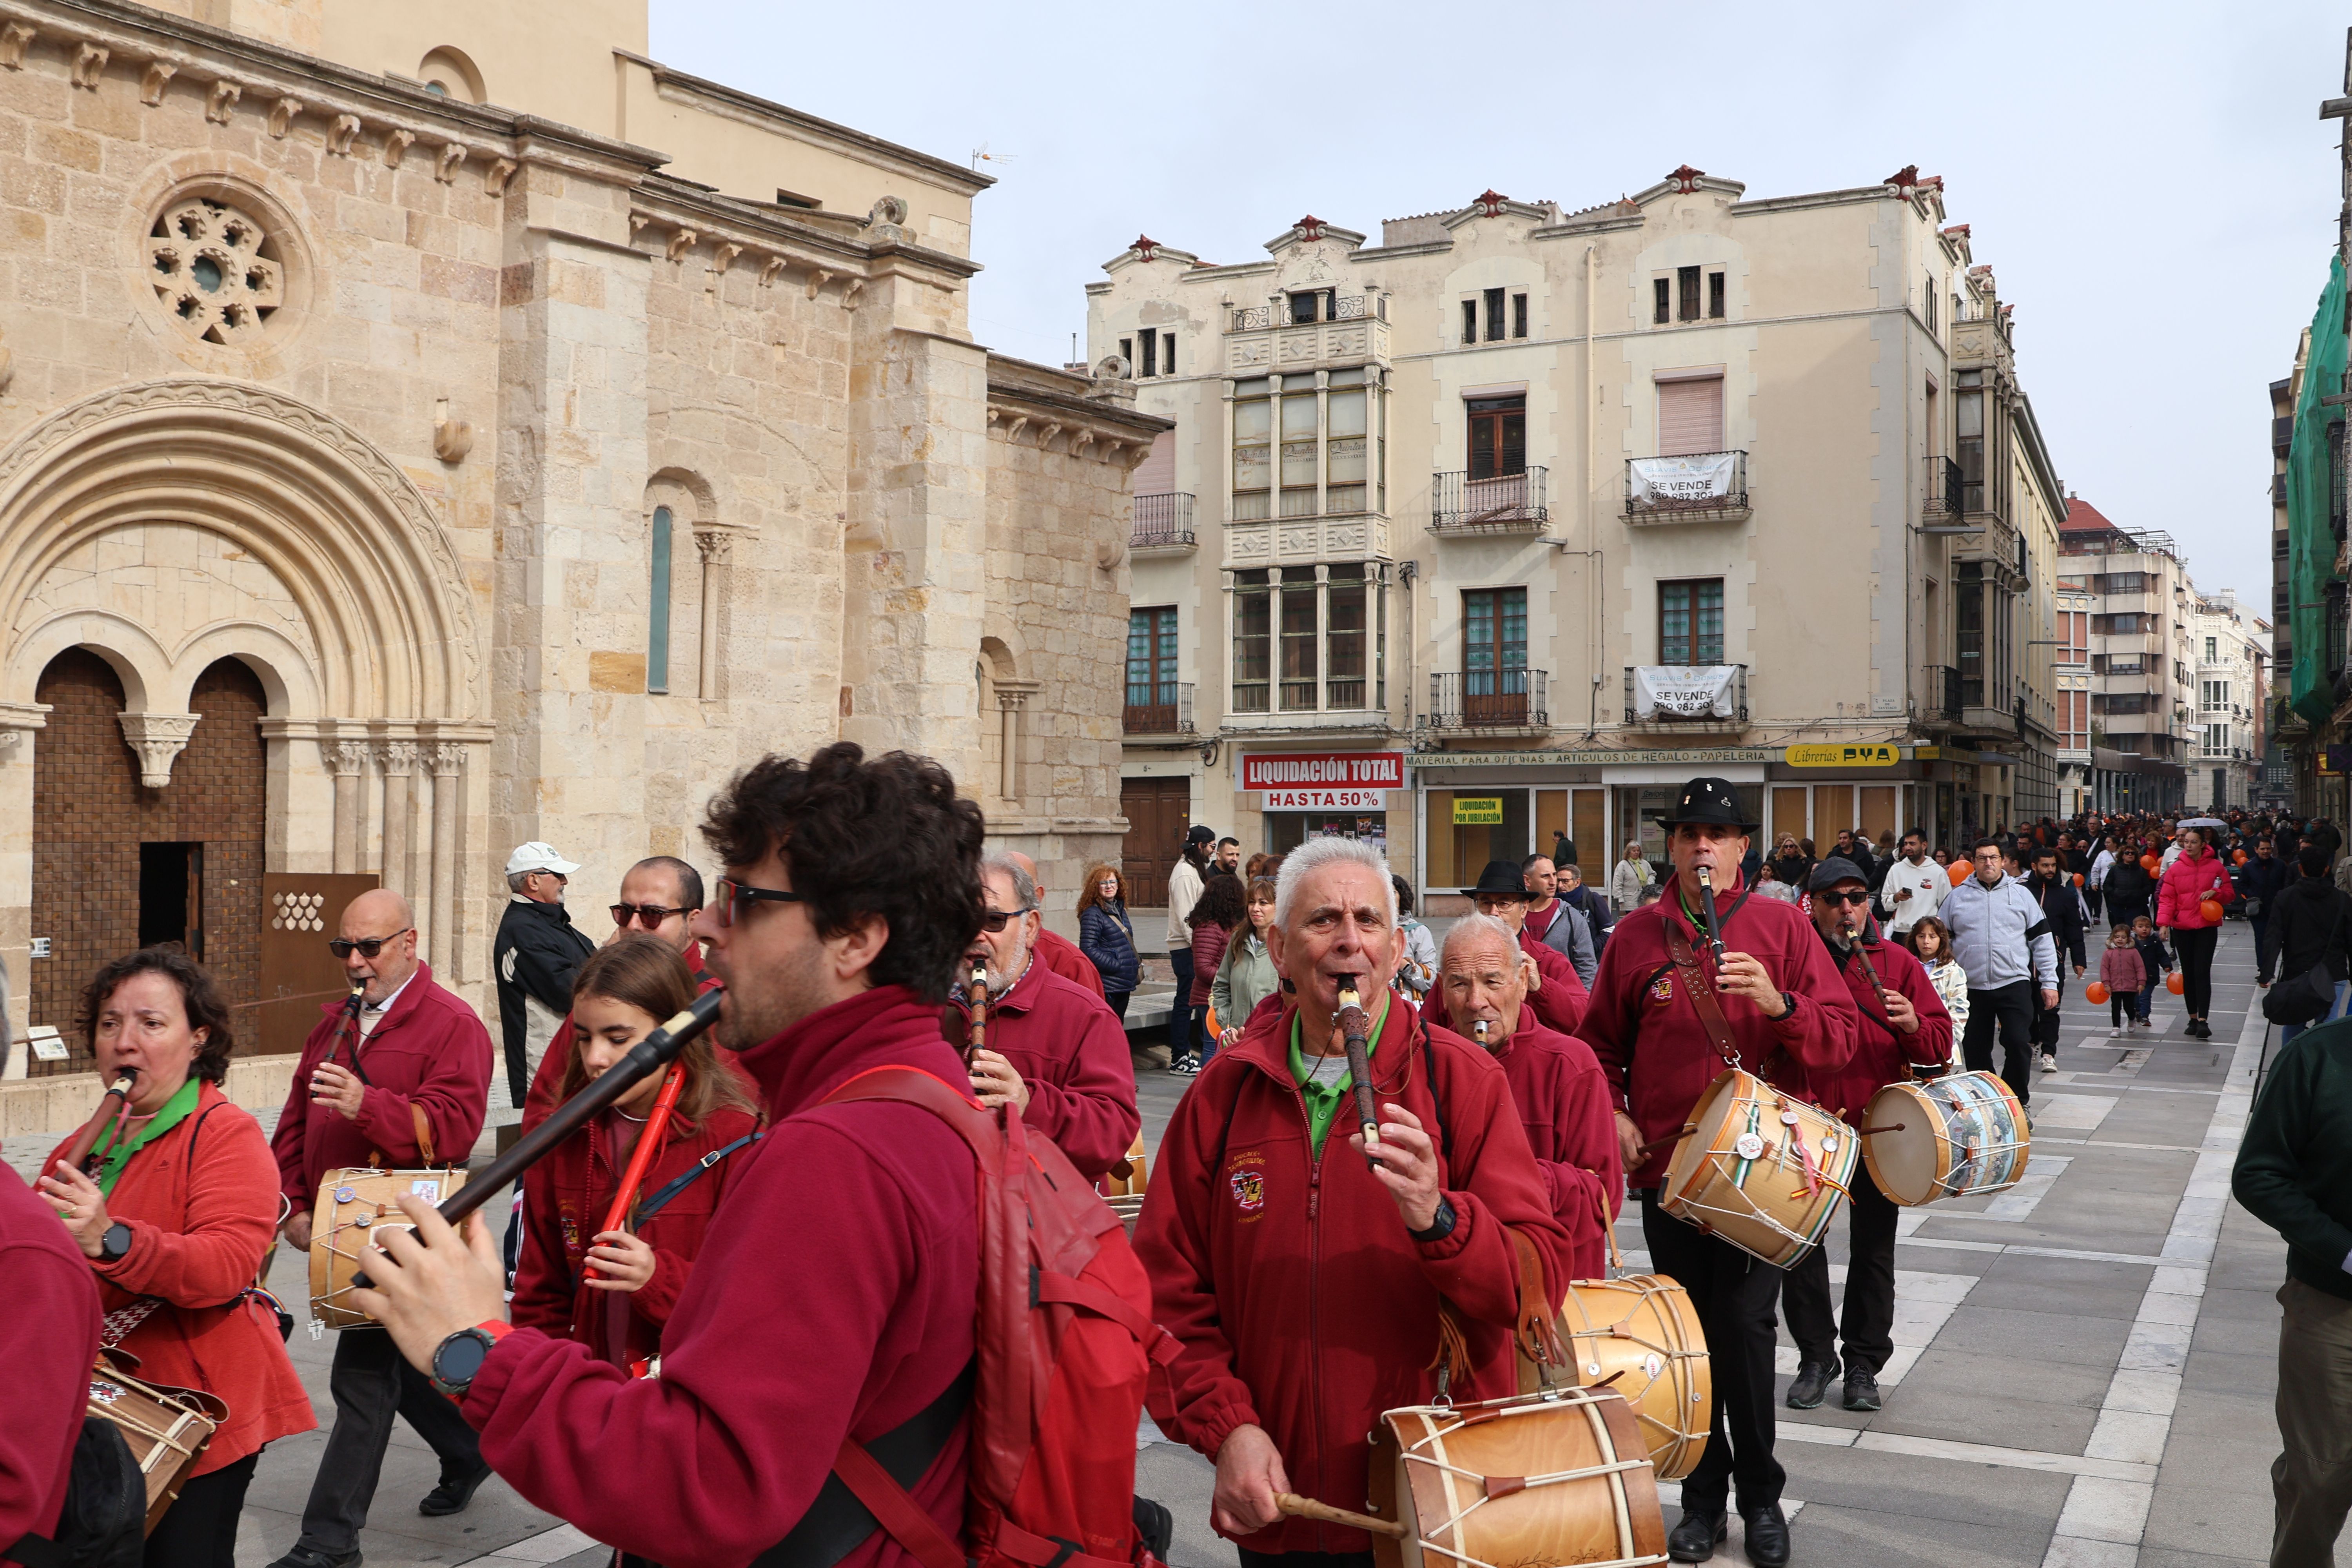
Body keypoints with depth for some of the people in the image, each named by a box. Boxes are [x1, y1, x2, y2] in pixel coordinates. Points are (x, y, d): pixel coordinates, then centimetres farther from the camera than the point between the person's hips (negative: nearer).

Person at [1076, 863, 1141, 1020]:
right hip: (1106, 986, -8)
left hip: (1124, 984, 8)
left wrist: (1137, 963, 9)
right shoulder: (1092, 914, -11)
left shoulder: (1120, 911, 15)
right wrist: (1115, 966, -18)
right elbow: (1088, 949, -18)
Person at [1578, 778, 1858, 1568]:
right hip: (1666, 1164, 2)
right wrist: (1611, 1114, 0)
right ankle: (1704, 1497, 23)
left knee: (1745, 1325, -7)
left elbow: (1843, 1034, -4)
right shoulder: (1636, 934, 5)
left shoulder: (1781, 925, 0)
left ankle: (1761, 1495, 13)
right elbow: (1600, 1043, 15)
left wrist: (1779, 1003, -21)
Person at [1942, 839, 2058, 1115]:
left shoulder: (2020, 894, 5)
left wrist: (2049, 982, 2)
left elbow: (2041, 939, 6)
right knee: (1975, 1050, 6)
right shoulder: (1957, 897, 7)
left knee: (2019, 1044, -10)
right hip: (1971, 987, 2)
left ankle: (2018, 1102, 3)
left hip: (2014, 983, -2)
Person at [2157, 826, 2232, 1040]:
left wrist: (2215, 892, -16)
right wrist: (2163, 922, -13)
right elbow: (2167, 898, -1)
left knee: (2202, 972, -11)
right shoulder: (2176, 868, 1)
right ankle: (2193, 1019, 18)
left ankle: (2203, 1021, -13)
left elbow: (2228, 894, 6)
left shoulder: (2215, 867, 0)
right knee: (2188, 973, 8)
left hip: (2207, 927, -2)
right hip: (2182, 928, 2)